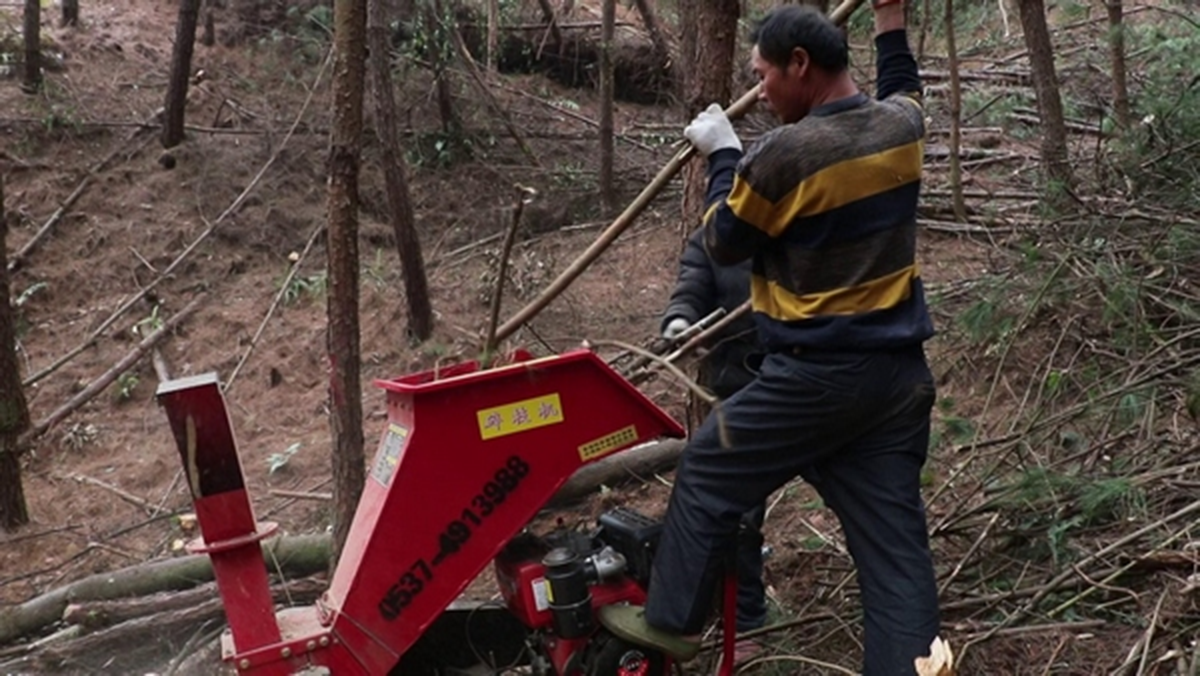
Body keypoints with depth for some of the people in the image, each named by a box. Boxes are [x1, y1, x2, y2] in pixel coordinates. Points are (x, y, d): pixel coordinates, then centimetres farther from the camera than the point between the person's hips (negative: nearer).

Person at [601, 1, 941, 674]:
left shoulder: (784, 155, -17)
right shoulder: (902, 127, 4)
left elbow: (725, 241, 0)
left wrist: (722, 155, 11)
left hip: (818, 375, -6)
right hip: (901, 375, 7)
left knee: (706, 474, 14)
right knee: (895, 541, 8)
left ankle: (672, 621, 28)